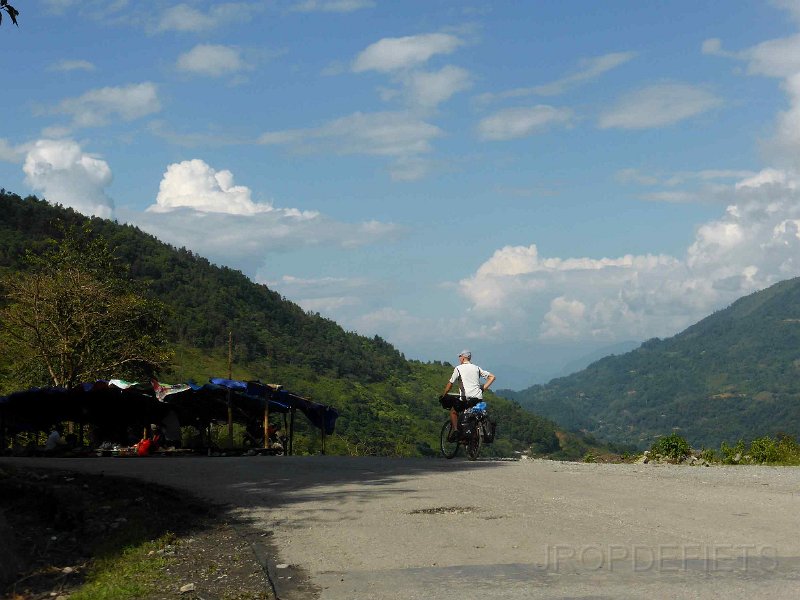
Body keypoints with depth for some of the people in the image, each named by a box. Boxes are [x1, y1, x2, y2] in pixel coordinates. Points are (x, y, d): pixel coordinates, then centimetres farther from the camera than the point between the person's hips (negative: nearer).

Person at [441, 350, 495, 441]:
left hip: (466, 398, -4)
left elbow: (450, 383, 7)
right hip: (479, 398, 4)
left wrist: (444, 395, 18)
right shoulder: (477, 368, 16)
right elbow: (492, 377, 13)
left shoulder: (458, 368, 5)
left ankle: (455, 429, 1)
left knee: (453, 411, 19)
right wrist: (483, 388, 14)